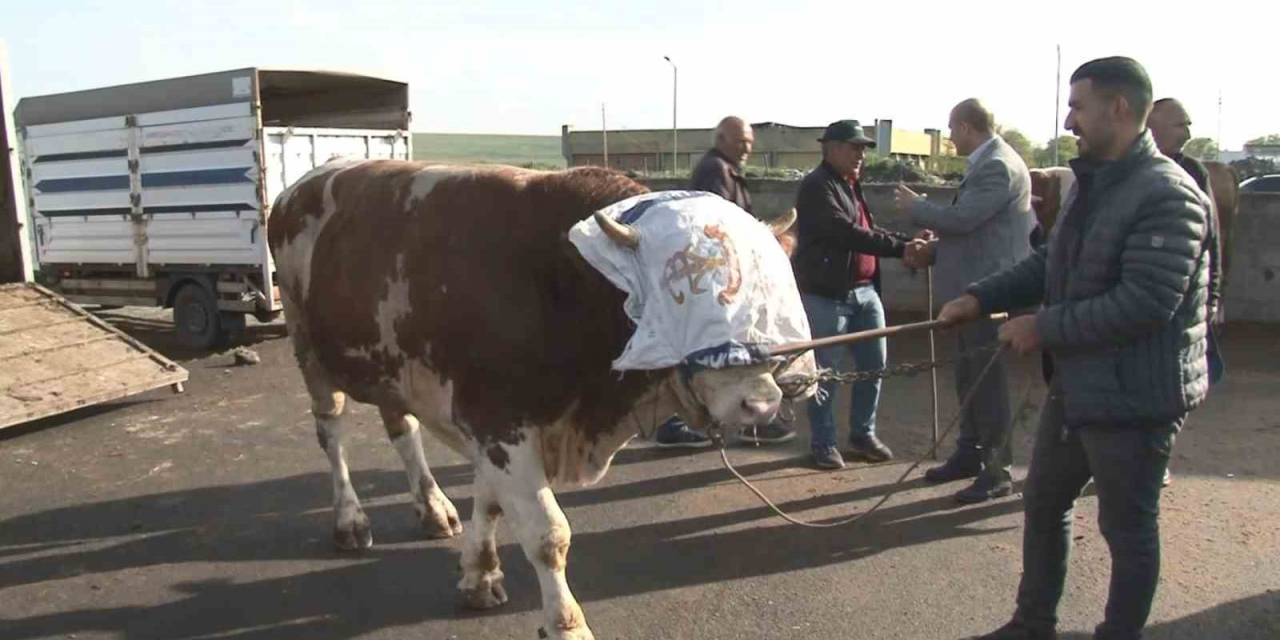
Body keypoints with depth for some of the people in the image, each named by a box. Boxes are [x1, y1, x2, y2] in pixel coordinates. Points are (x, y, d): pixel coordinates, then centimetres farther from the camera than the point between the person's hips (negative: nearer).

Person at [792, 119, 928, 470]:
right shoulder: (817, 187, -12)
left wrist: (908, 240, 6)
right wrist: (900, 248, -23)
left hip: (865, 291, 9)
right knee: (826, 372, 0)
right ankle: (823, 443, 12)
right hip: (826, 294, -9)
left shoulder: (851, 185, 19)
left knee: (874, 364, 12)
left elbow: (869, 230, 21)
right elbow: (848, 233, -21)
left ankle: (862, 435, 26)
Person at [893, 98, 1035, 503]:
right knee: (969, 377, 17)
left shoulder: (998, 166, -18)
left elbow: (961, 218, -24)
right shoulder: (988, 164, 15)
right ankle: (970, 453, 29)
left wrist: (915, 207, -9)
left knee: (988, 381, -3)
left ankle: (998, 470, 6)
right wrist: (932, 250, 13)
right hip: (973, 288, 10)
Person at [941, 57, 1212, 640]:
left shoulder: (1168, 194, -20)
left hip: (1135, 396, -10)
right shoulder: (1094, 184, 11)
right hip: (1075, 386, 10)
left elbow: (1145, 303, -28)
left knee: (1127, 527, 8)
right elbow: (1050, 264, 16)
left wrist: (1045, 328, -21)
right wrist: (981, 297, 3)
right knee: (1043, 504, 19)